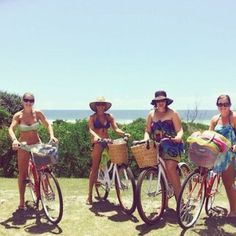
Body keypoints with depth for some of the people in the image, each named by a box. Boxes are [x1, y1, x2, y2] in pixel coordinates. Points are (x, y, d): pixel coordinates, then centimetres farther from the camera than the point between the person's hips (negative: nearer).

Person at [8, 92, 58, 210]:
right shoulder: (18, 115, -9)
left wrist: (52, 136, -19)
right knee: (22, 173, 2)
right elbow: (11, 129, -20)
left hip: (37, 144, 2)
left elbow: (48, 125, -1)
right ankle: (22, 201, 12)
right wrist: (14, 140, -39)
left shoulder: (37, 113, -3)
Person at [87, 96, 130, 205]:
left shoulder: (109, 116, 12)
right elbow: (91, 129, -11)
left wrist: (124, 134, -17)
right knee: (95, 167, -7)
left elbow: (116, 128, 3)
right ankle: (90, 195, -2)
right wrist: (96, 136, -33)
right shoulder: (92, 117, 4)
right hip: (97, 142, -4)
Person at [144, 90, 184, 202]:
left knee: (170, 168, -21)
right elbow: (147, 131, 11)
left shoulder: (172, 113, -1)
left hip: (171, 145, -4)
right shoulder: (151, 114, 10)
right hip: (157, 146, 4)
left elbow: (179, 130, -6)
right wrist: (146, 140, -9)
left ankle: (179, 198, -11)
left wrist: (178, 137, -28)